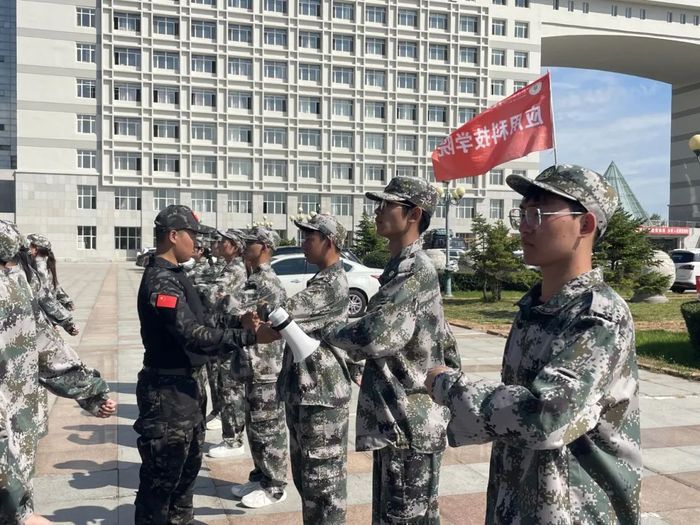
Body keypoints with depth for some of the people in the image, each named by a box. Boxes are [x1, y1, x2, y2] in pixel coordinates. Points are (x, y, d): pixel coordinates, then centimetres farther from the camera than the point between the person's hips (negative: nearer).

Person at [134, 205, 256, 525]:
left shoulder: (173, 275, 10)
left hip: (186, 385, 10)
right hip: (169, 392, -10)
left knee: (187, 469, 23)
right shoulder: (161, 281, -22)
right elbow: (195, 337, -29)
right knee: (162, 478, 4)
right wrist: (248, 336, -30)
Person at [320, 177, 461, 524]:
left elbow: (374, 335, -31)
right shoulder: (400, 268, 14)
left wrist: (330, 333, -13)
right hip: (394, 422, 10)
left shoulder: (416, 270, -19)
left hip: (410, 426, -10)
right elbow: (445, 342, 21)